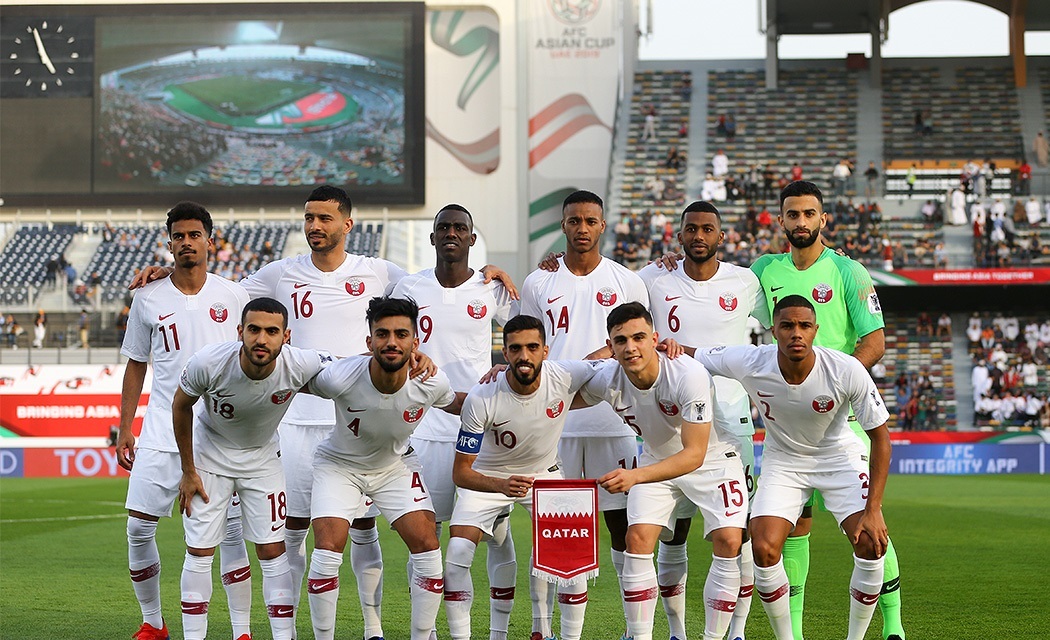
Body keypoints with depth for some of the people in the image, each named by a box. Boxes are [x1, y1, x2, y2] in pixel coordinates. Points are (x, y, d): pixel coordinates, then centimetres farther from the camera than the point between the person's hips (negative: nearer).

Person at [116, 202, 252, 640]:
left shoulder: (232, 296, 3)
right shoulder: (149, 300, 4)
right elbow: (136, 366, 12)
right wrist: (124, 430, 9)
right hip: (161, 433, 1)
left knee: (231, 530, -5)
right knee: (138, 529, -1)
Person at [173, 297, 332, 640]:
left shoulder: (300, 366, -30)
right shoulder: (208, 363, -32)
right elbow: (180, 406, -11)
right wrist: (188, 471, -4)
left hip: (262, 457, 1)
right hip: (209, 454, -1)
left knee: (273, 551, -4)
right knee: (199, 552, -3)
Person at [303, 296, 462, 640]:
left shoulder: (431, 382, -25)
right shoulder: (340, 377, -33)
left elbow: (455, 404, 0)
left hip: (396, 465, 2)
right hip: (339, 464, -2)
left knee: (427, 546, -10)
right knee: (328, 547, -18)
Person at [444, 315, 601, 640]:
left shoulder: (566, 376, -26)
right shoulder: (481, 399, -30)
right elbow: (461, 472, -24)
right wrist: (501, 486, -44)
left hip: (545, 473, 2)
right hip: (487, 478, -1)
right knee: (457, 552, -18)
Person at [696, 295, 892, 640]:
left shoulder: (848, 371, -28)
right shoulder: (748, 363, -25)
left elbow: (880, 437, -18)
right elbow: (692, 357, -6)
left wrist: (873, 508, -22)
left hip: (840, 456, -1)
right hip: (783, 459, 1)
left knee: (871, 544, -19)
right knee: (764, 549, -18)